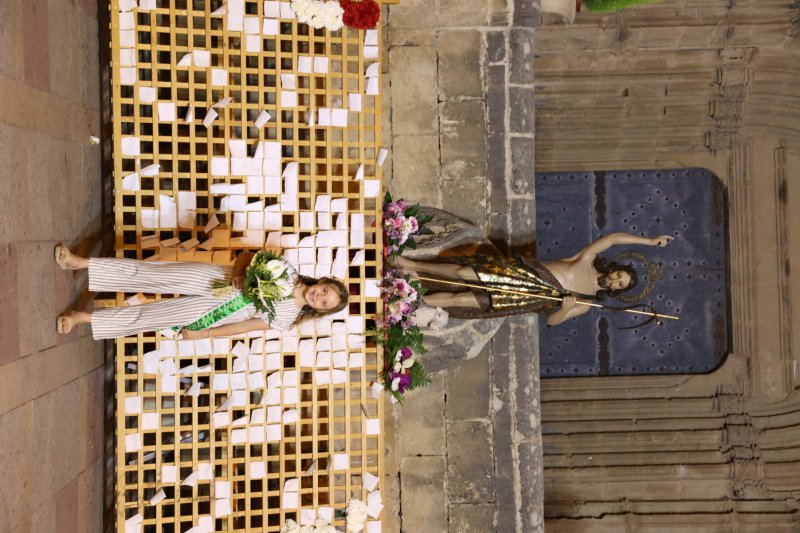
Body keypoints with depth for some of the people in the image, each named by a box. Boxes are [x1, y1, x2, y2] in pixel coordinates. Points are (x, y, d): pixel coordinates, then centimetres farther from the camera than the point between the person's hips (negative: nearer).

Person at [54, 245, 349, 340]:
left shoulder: (285, 318, -3)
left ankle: (82, 317, -4)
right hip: (215, 277, 1)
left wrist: (201, 334, -5)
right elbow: (246, 254, 5)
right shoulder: (288, 271, 0)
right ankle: (81, 263, -11)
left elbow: (243, 327, -4)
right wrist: (237, 272, -16)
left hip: (215, 308, -1)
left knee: (152, 316, -11)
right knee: (147, 274, -14)